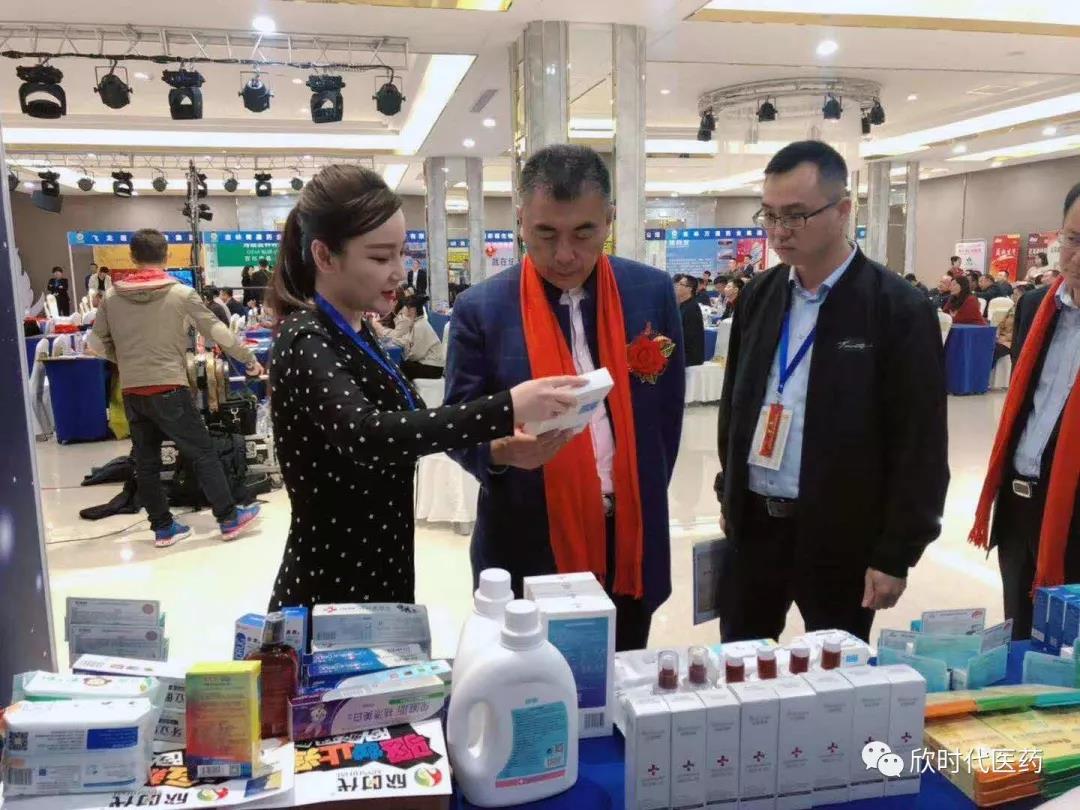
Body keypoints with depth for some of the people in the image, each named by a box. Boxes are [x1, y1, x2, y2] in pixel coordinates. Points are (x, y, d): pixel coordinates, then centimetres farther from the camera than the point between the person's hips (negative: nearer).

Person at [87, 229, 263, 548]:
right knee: (203, 453, 4)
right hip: (169, 389, -4)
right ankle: (228, 518, 9)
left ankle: (162, 526, 20)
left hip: (132, 392, 4)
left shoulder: (112, 297, 4)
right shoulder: (181, 293, -7)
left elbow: (96, 343, 10)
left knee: (146, 461, 12)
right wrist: (249, 358, 8)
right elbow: (216, 331, -3)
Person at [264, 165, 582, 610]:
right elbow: (364, 436, -39)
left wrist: (499, 439, -1)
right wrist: (506, 410, -46)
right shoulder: (304, 342, -21)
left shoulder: (356, 332, 7)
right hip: (328, 594, -8)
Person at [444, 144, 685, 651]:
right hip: (527, 556, -2)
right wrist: (502, 449, -24)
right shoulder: (481, 309, -7)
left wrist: (642, 502, 10)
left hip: (633, 549, 3)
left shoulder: (652, 292, 0)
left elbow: (668, 410, 9)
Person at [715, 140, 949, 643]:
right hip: (752, 524, 5)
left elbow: (920, 445, -11)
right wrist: (729, 491, 12)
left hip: (841, 535, -4)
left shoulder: (899, 309, -12)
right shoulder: (758, 296, 4)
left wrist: (896, 554, -11)